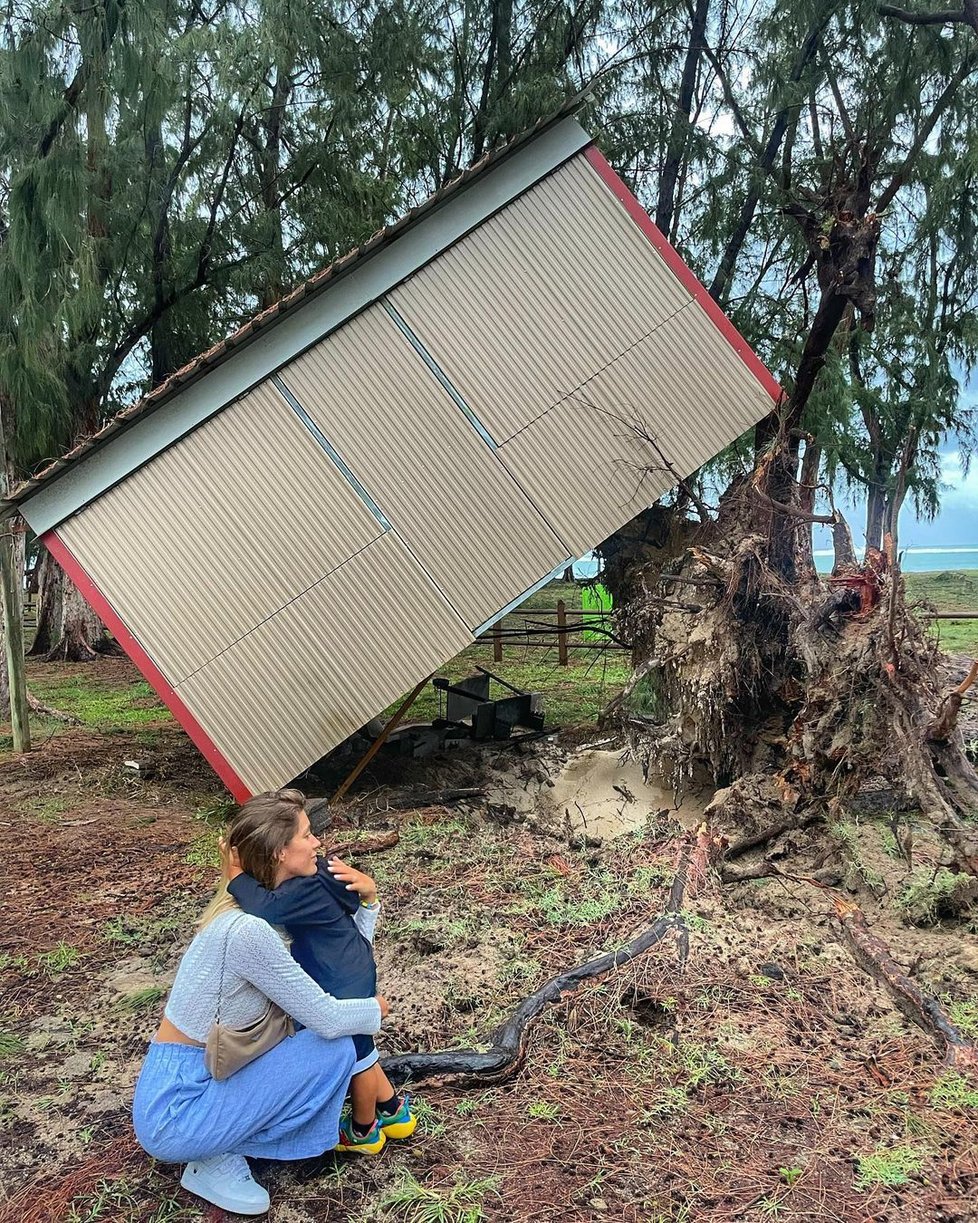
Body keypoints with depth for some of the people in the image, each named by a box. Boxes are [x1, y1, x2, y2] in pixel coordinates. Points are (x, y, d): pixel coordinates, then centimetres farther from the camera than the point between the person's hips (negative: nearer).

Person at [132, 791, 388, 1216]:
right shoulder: (248, 930, -27)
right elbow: (328, 1019, -20)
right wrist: (375, 1009, -1)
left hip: (193, 1083, 9)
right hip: (173, 1118, -9)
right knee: (334, 1048, -14)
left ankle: (223, 1140, 11)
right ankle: (219, 1158, 0)